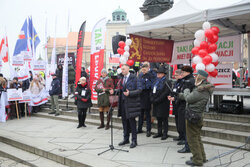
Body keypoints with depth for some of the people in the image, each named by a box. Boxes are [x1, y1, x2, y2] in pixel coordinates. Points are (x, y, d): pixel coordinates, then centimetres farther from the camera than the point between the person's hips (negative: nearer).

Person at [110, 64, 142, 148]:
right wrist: (114, 91, -1)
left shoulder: (134, 78, -7)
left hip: (131, 103, -6)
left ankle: (134, 140, 12)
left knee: (132, 121, 0)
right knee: (124, 121, 13)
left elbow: (139, 90, -13)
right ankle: (126, 139, 27)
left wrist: (129, 93, -24)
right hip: (122, 102, 6)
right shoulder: (121, 78, 11)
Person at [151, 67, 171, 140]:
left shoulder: (167, 82, -8)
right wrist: (152, 99, -1)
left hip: (163, 104, -7)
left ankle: (165, 133, 10)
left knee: (164, 119, 1)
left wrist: (157, 100, -18)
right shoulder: (156, 81, 14)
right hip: (156, 104, 7)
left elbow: (166, 93, -17)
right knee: (158, 118, 13)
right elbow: (152, 91, 16)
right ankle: (159, 132, 23)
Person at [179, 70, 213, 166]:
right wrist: (179, 95, 23)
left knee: (192, 139, 1)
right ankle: (202, 157, 33)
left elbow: (188, 98, -17)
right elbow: (192, 97, 18)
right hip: (198, 116, 10)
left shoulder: (200, 91, -24)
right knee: (197, 137, 21)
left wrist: (186, 90, 3)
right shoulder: (205, 89, 9)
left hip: (193, 116, -10)